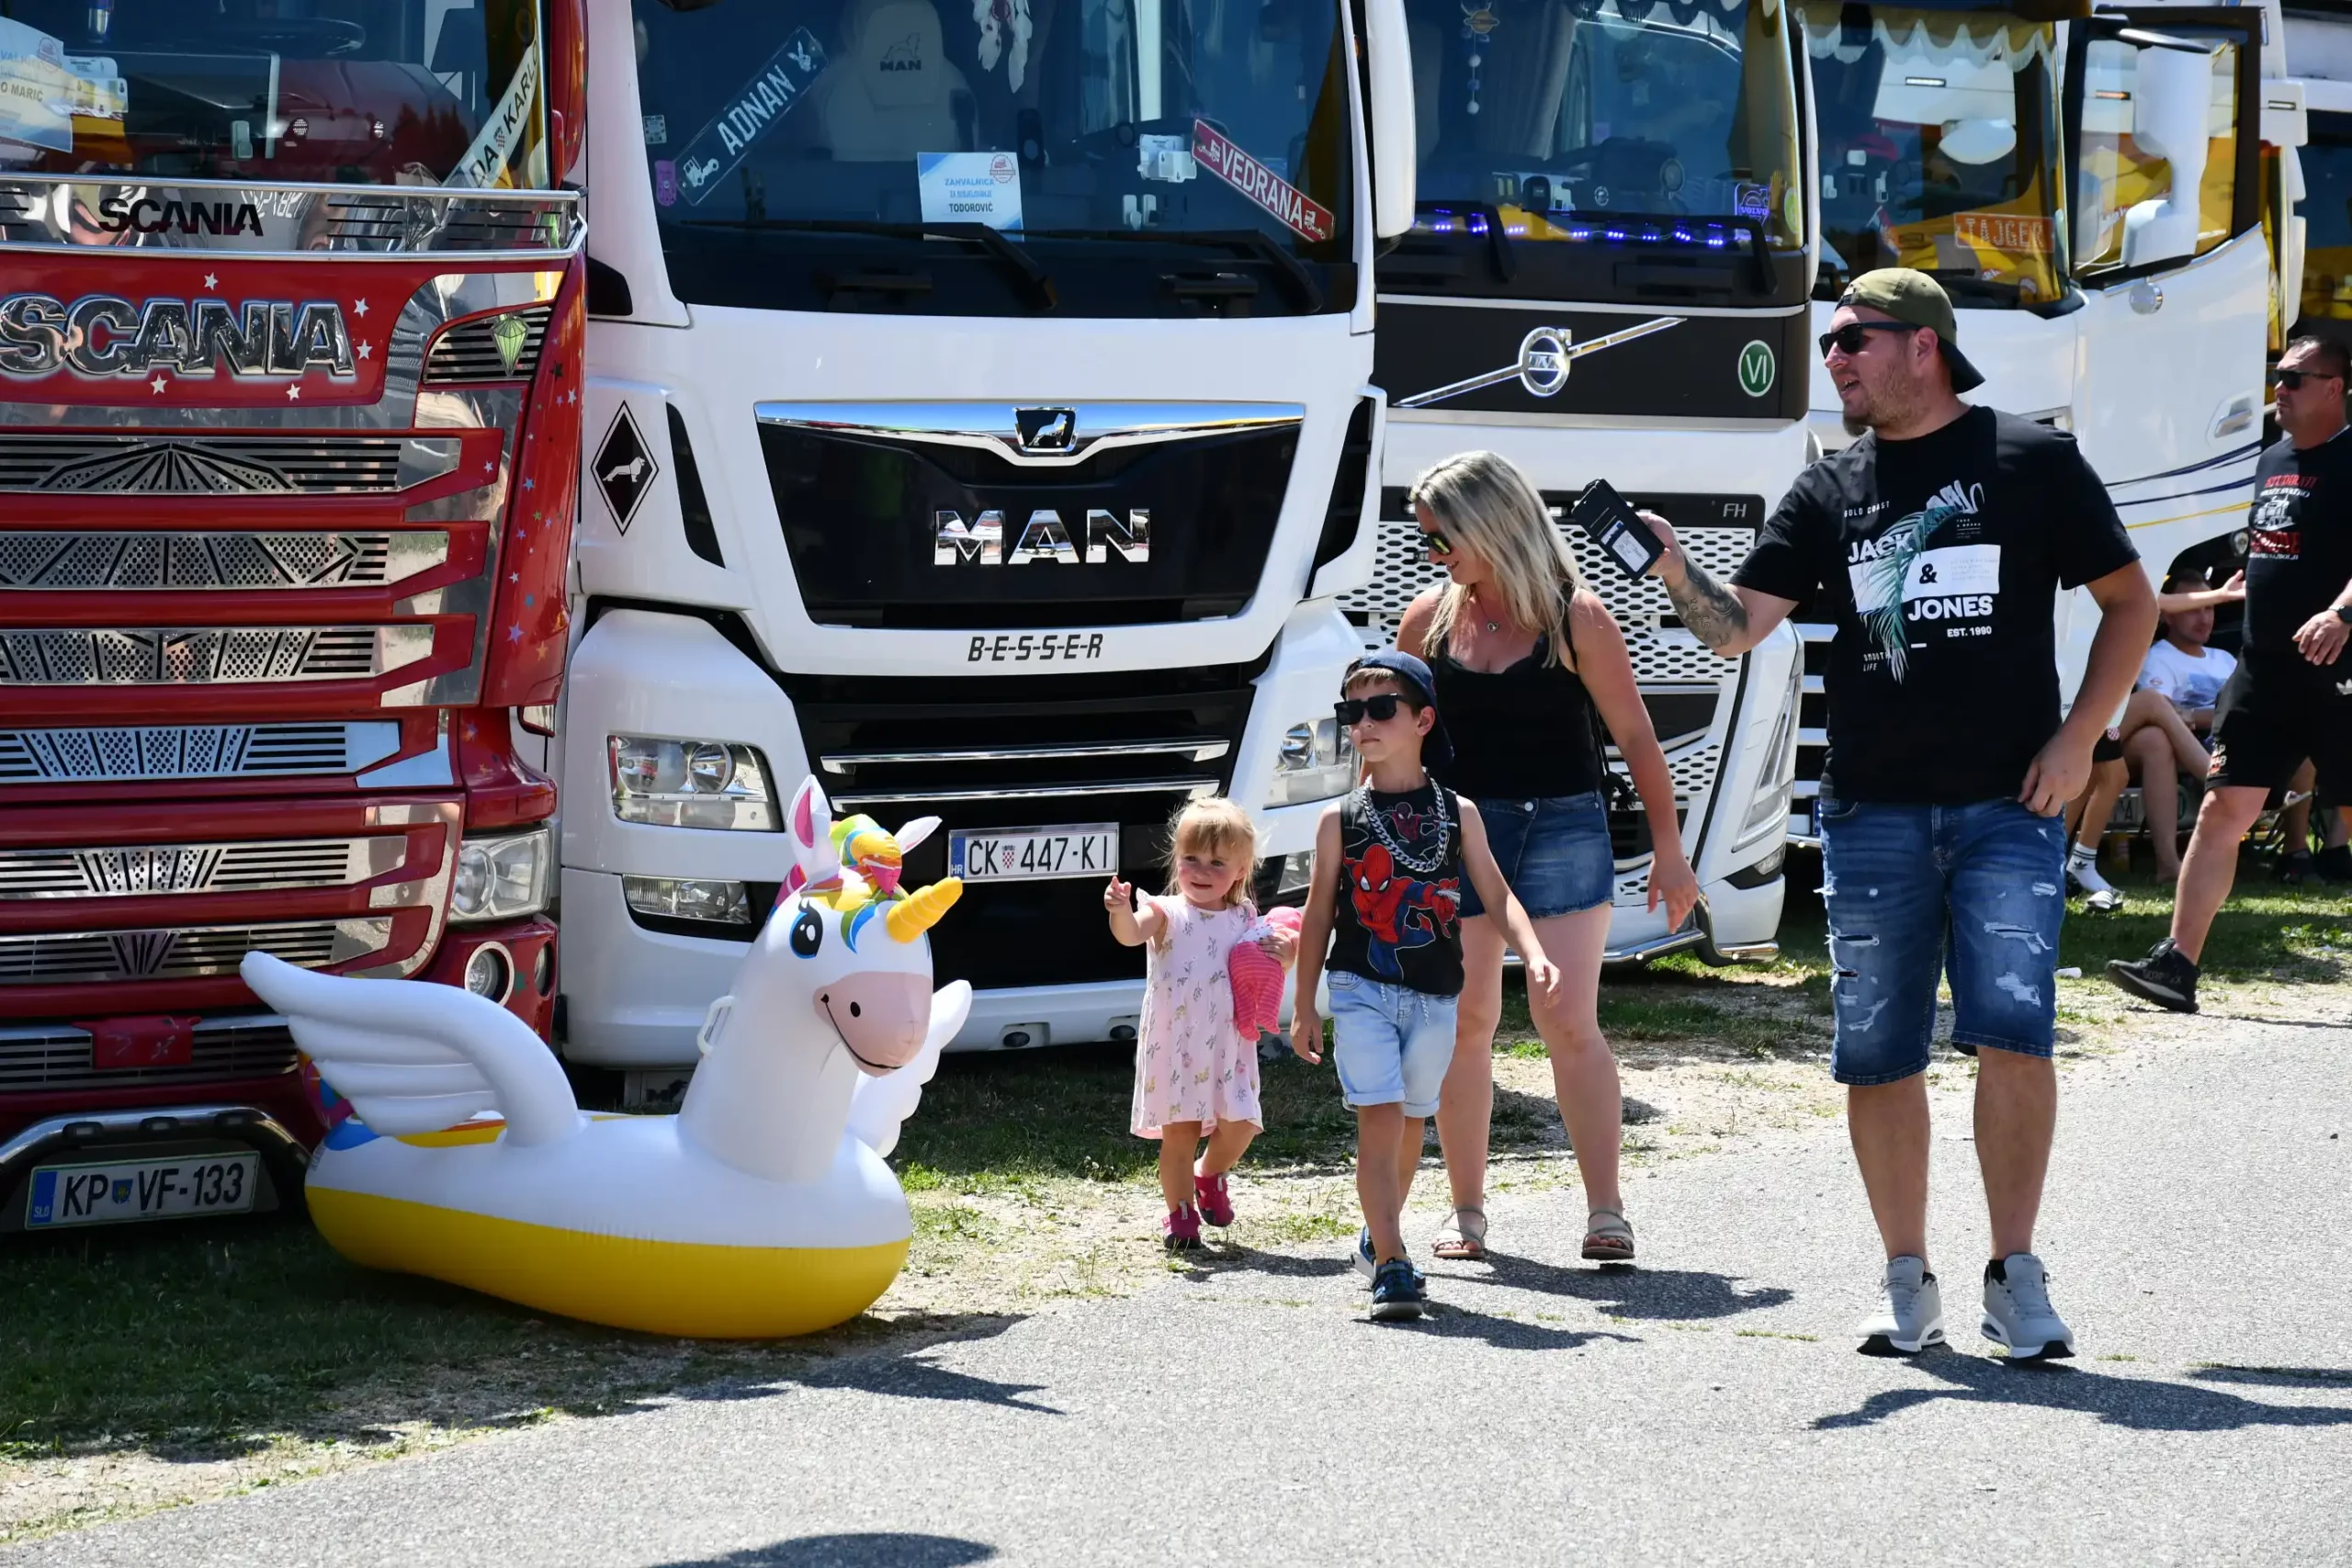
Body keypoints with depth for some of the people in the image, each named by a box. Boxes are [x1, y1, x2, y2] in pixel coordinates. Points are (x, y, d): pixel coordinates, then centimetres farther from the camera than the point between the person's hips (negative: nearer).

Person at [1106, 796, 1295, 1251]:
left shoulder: (1245, 921, 8)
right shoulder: (1167, 914, -4)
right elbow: (1131, 934, -24)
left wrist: (1282, 956, -5)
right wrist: (1121, 911, -47)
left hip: (1228, 1047, 3)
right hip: (1174, 1046, -3)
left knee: (1238, 1125, -5)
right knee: (1178, 1132, 1)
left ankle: (1210, 1176, 25)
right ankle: (1180, 1214, 16)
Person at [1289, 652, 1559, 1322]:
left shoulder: (1458, 813, 4)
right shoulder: (1341, 818, 1)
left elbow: (1496, 894, 3)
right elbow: (1319, 913, 5)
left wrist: (1534, 957, -14)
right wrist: (1304, 1008, 4)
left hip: (1436, 995, 2)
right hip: (1362, 989, -2)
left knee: (1410, 1121, 14)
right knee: (1379, 1118, -13)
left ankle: (1378, 1234, 36)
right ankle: (1392, 1265, -15)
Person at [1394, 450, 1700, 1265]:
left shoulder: (1576, 618, -6)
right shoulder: (1428, 620, 4)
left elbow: (1636, 738, -3)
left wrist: (1668, 850, -5)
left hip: (1564, 830, -3)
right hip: (1457, 833, 3)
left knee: (1569, 1025, -8)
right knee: (1465, 1023, 5)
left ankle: (1605, 1211, -4)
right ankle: (1466, 1208, 15)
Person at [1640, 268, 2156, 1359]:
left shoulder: (2032, 461, 3)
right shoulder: (1830, 492, 11)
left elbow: (2130, 601, 8)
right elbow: (1737, 627, 4)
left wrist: (2077, 737, -3)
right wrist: (1668, 567, -16)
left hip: (2005, 807, -3)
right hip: (1870, 813, 3)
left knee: (2012, 1033, -12)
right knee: (1877, 1056, 3)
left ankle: (2016, 1278, -2)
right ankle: (1908, 1283, 15)